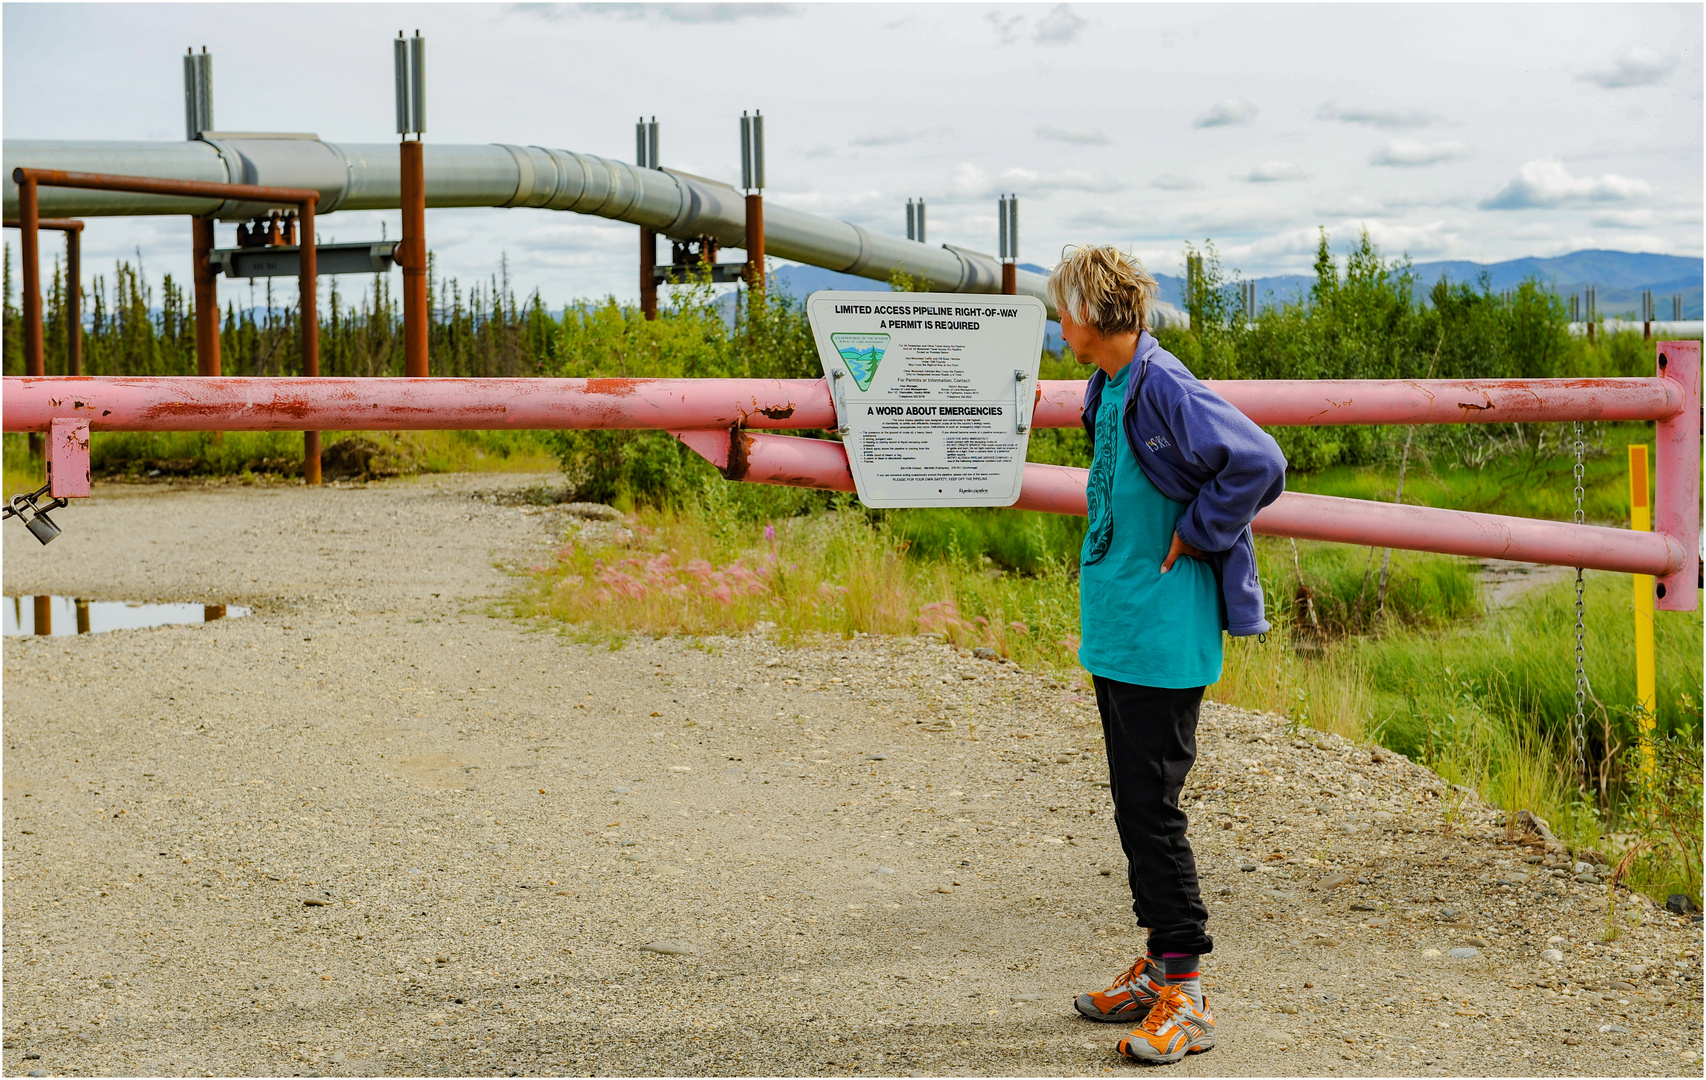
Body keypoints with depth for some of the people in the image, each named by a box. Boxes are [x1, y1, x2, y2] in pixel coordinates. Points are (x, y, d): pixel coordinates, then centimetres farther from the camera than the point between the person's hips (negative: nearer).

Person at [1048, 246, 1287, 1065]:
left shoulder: (1163, 387, -18)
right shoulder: (1107, 387, 11)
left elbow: (1259, 464, -25)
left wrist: (1188, 539, -17)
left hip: (1164, 634, -10)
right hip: (1117, 625, 10)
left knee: (1151, 807, -6)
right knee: (1133, 803, 15)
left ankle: (1185, 997, 2)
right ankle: (1158, 969, 26)